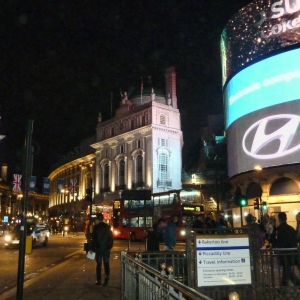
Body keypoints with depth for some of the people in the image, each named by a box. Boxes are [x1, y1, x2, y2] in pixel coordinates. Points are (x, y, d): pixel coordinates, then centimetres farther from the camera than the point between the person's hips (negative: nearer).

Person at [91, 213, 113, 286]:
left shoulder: (96, 227, -8)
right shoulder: (108, 227, 3)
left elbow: (94, 239, -8)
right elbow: (111, 238, 6)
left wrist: (93, 248, 0)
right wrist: (110, 246, 14)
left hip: (99, 248, -3)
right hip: (107, 248, 3)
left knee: (98, 264, 6)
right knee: (106, 263, 10)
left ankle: (99, 280, 9)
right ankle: (107, 275, -10)